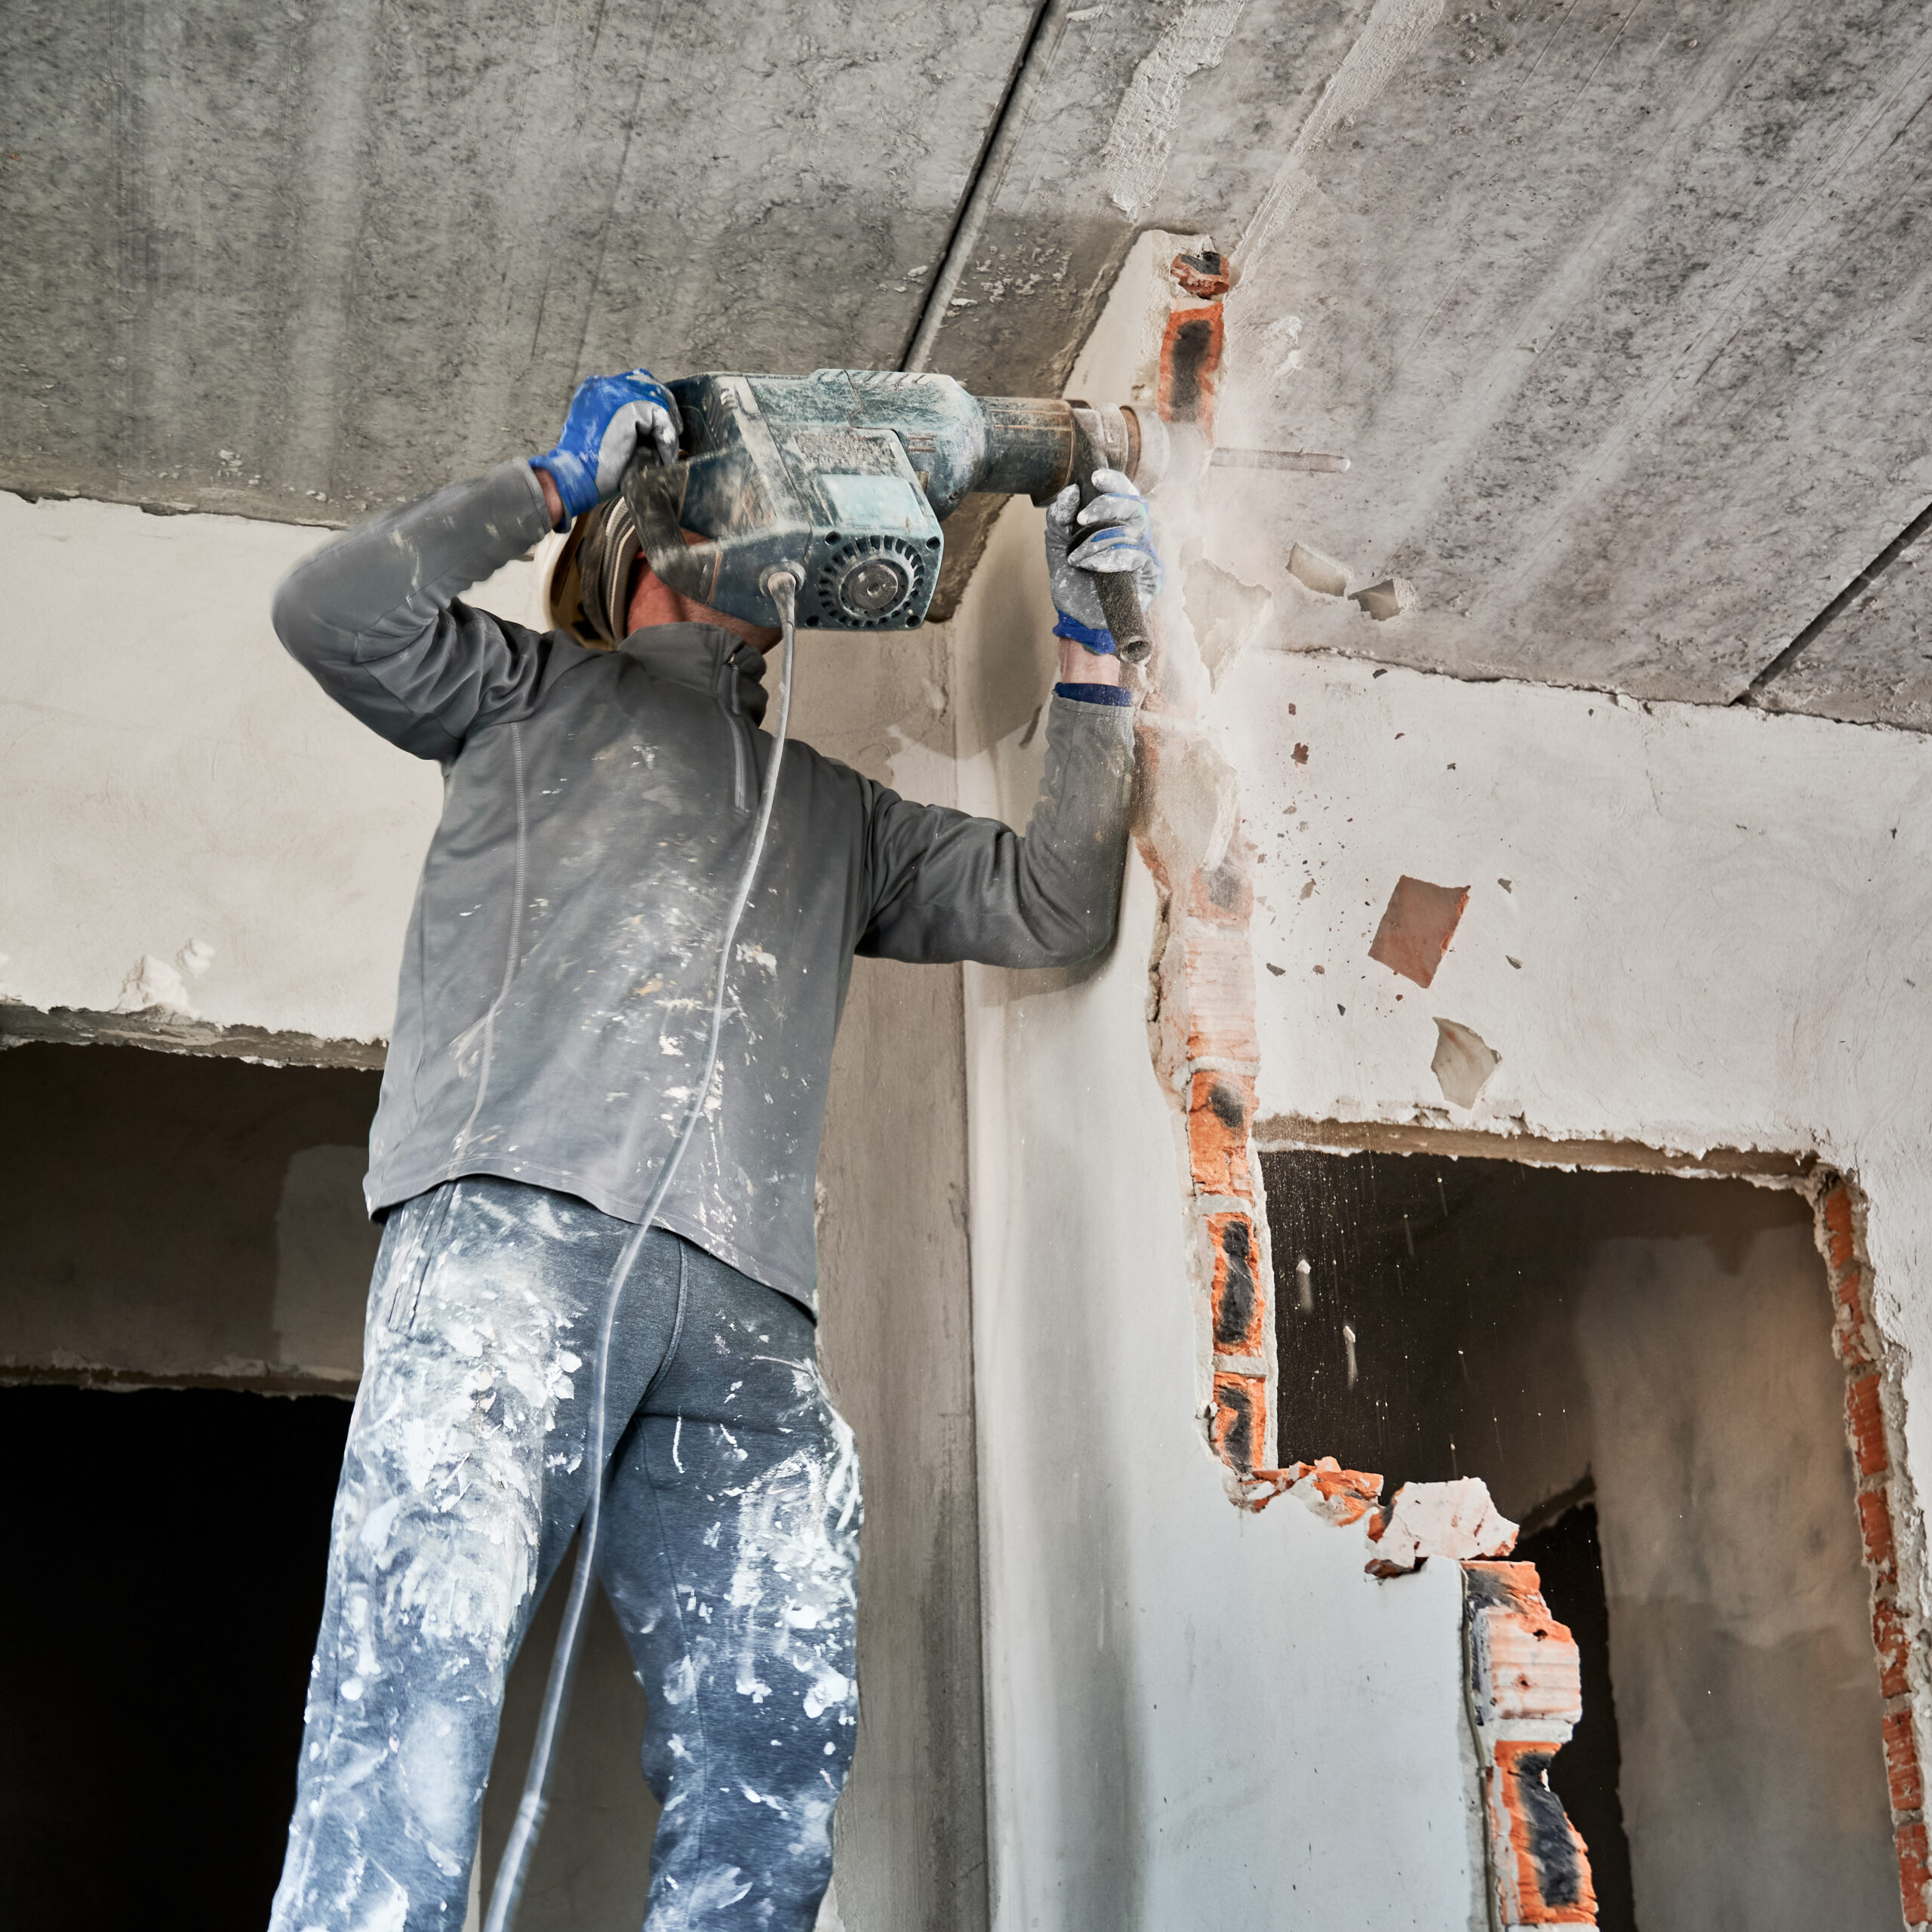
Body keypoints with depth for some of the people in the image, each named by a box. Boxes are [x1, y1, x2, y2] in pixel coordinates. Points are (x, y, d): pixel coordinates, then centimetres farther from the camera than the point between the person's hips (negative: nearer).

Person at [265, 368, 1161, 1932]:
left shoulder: (837, 809, 36)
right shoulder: (541, 695, 26)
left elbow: (1051, 908, 28)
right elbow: (334, 612, 10)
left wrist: (1088, 654, 23)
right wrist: (559, 483, 13)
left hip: (747, 1303, 5)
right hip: (517, 1222, -4)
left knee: (780, 1743, -9)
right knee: (426, 1653, -21)